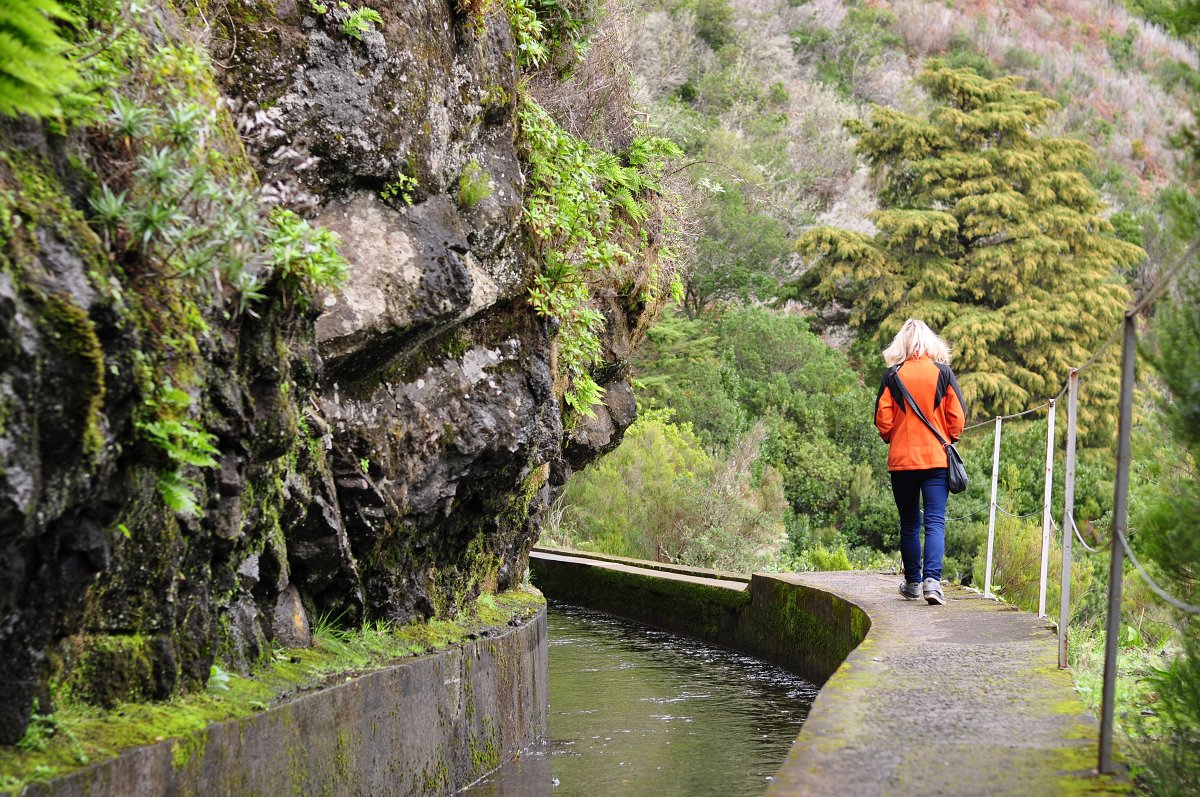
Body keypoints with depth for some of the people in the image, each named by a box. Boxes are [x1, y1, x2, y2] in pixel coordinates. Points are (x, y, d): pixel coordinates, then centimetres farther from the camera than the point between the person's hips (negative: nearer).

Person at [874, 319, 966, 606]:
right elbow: (957, 417, -1)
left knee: (909, 524, 12)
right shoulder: (943, 373, -1)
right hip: (937, 460, 0)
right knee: (935, 522, -4)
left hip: (902, 460, 0)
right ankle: (932, 579, -21)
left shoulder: (892, 375, -2)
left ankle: (912, 582, 21)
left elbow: (883, 420, -3)